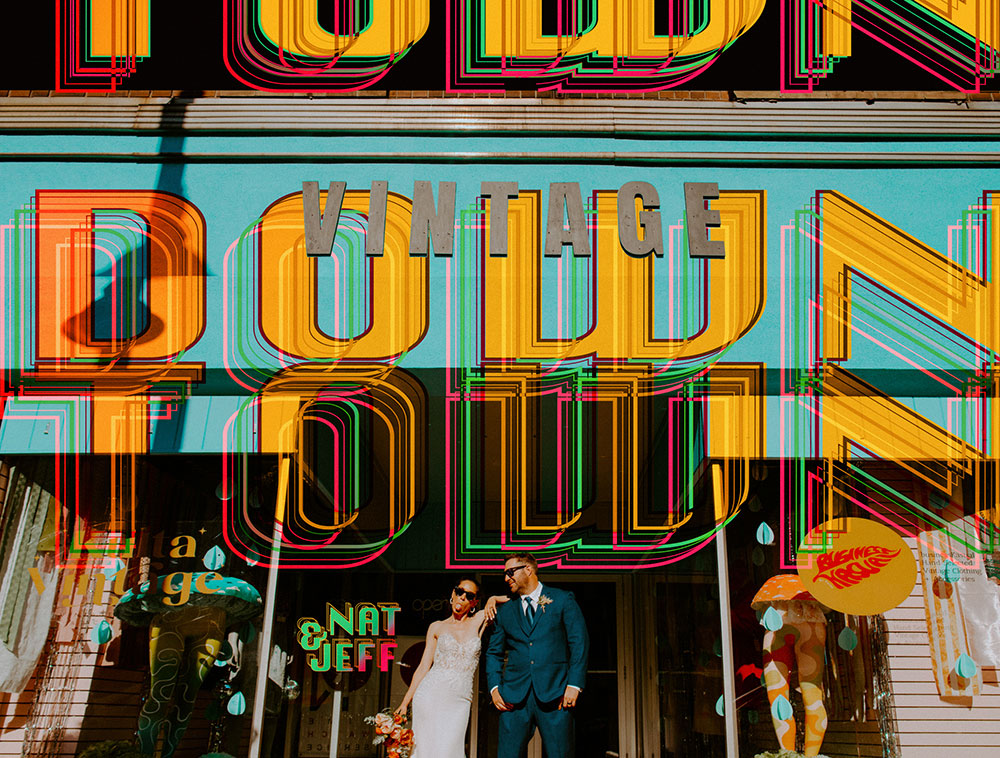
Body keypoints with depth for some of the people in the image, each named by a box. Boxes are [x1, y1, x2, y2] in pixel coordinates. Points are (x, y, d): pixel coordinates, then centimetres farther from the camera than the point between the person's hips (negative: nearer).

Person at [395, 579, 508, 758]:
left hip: (459, 702, 0)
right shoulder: (437, 627, 9)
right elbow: (424, 667, 9)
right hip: (430, 696, 0)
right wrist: (405, 703, 5)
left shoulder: (479, 621, 9)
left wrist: (492, 599, -2)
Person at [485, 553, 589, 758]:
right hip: (515, 697, 3)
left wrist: (574, 685, -8)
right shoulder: (505, 612, 18)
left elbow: (580, 643, 2)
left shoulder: (563, 600, 8)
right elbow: (494, 653, 21)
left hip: (554, 694, -3)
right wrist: (494, 687, 4)